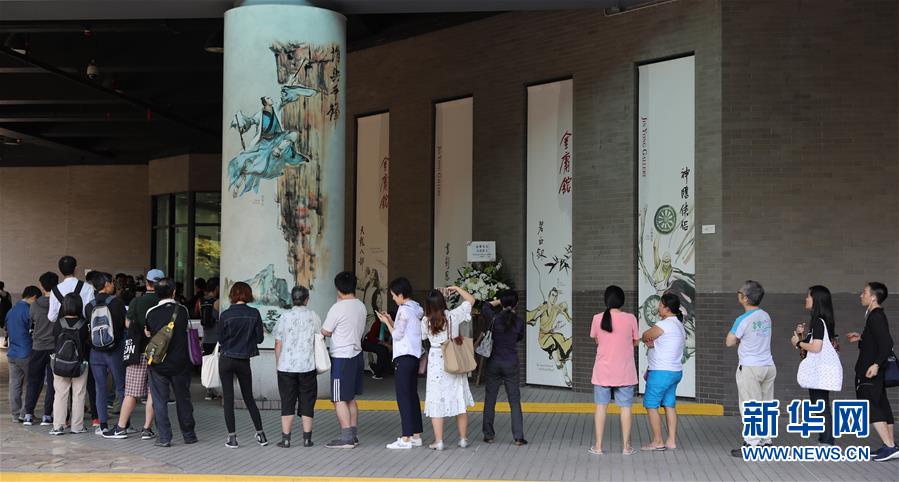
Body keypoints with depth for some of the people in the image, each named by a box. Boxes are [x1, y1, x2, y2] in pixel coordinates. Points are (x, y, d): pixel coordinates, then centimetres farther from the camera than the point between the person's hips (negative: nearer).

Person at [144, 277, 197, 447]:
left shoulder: (151, 313, -7)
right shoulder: (183, 310, -5)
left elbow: (148, 333, 5)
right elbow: (186, 330, 6)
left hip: (158, 363, -1)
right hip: (180, 362, 1)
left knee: (160, 401, 5)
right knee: (183, 399, 13)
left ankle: (164, 437, 2)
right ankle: (189, 435, 21)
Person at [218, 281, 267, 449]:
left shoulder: (226, 315, -10)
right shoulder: (254, 314, -7)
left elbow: (221, 339, -4)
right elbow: (260, 338, -4)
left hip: (226, 359, -2)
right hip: (244, 360, 2)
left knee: (228, 398, 5)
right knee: (249, 397, 15)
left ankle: (232, 437, 3)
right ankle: (260, 434, 14)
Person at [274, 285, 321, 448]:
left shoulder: (285, 317, -2)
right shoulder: (314, 317, 0)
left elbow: (278, 344, 0)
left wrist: (278, 364, 11)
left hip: (286, 366, 0)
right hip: (308, 366, 0)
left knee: (287, 402, 5)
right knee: (307, 401, 8)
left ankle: (285, 439, 4)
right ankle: (307, 438, 9)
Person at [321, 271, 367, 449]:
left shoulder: (338, 308, -16)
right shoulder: (361, 306, 7)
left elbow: (325, 332, -7)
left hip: (341, 357, -8)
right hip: (357, 353, 8)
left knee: (340, 400, -3)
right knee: (351, 398, 16)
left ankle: (346, 438, -5)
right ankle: (354, 435, 20)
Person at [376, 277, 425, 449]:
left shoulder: (404, 309, -14)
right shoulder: (417, 309, 13)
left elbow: (397, 335, -11)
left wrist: (386, 322, 1)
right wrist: (391, 321, 15)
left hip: (403, 357, -9)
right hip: (414, 357, 9)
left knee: (403, 397, -7)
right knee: (413, 396, 12)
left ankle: (406, 438, -8)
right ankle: (416, 435, 16)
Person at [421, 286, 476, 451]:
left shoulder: (426, 321, -8)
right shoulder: (453, 315, -8)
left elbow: (421, 337, 9)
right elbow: (470, 300, 4)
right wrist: (456, 289, 14)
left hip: (436, 364, -1)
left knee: (436, 402, 3)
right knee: (460, 401, 12)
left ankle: (438, 441, 0)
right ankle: (463, 439, 18)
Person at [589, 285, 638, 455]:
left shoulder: (597, 319, -6)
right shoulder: (630, 319, -9)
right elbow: (636, 342, 1)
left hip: (603, 371, 1)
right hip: (624, 372, -1)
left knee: (601, 406, 9)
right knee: (625, 407, 8)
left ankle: (598, 445, 10)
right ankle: (626, 446, 12)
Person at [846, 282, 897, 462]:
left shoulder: (876, 317, -17)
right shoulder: (877, 316, 14)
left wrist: (876, 364, -29)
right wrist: (861, 338, 20)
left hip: (870, 371, -10)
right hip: (875, 371, 10)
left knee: (869, 407, -11)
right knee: (882, 406, 12)